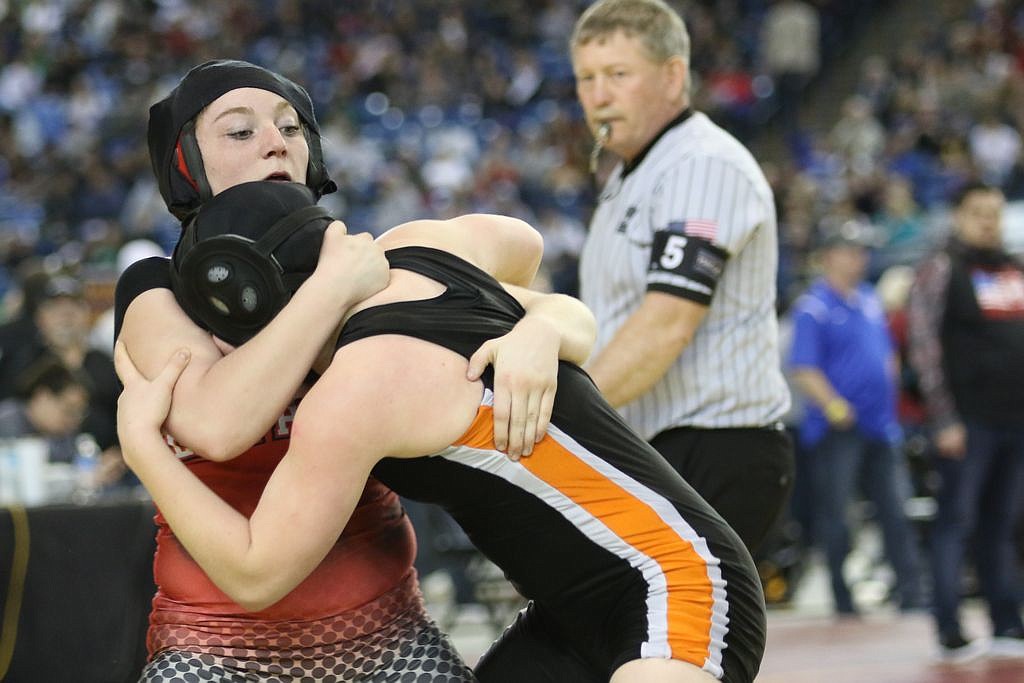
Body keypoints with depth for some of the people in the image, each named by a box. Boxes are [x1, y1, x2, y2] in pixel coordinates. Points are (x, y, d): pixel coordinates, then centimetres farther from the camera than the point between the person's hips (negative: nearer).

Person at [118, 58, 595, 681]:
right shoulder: (160, 291, -6)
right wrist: (335, 286, -22)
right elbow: (214, 425, -27)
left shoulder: (375, 276, 4)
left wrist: (533, 336, -21)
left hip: (386, 630, 4)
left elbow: (570, 316, 3)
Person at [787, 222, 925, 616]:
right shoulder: (813, 306, -7)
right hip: (836, 431, -6)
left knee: (895, 509, 4)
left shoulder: (870, 300, 15)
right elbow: (803, 369, -15)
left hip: (879, 425, 7)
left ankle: (911, 591, 7)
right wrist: (833, 405, -26)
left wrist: (887, 397, 14)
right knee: (834, 513, -2)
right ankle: (842, 595, 6)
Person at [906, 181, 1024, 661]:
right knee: (956, 522, -4)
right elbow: (923, 346, -9)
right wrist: (944, 419, -14)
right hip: (969, 421, -6)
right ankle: (949, 631, -4)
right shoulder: (941, 269, -4)